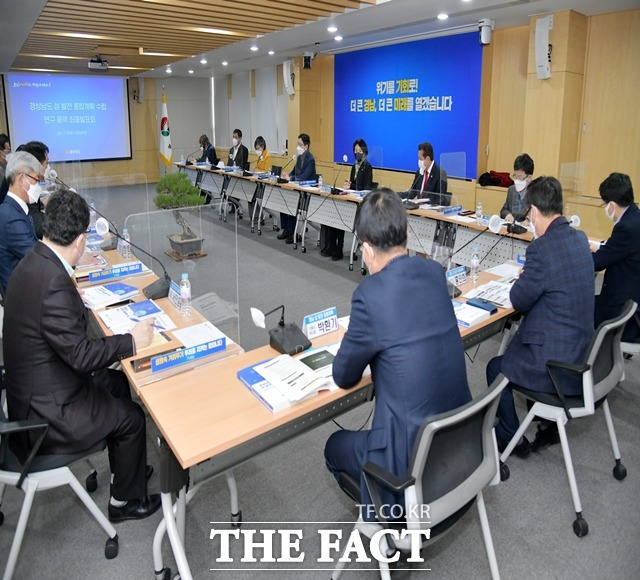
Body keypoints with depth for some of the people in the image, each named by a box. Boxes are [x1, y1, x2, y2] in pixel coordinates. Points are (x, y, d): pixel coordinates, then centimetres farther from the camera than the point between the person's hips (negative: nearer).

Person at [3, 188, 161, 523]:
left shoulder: (33, 263, -3)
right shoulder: (54, 282, -32)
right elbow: (81, 354, -27)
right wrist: (132, 341, -15)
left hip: (36, 386, 9)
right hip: (44, 413, -9)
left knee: (117, 382, 21)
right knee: (132, 418, 6)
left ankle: (126, 470, 37)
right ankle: (125, 501, 28)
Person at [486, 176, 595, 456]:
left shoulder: (542, 248, -25)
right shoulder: (579, 238, 2)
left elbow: (519, 301, -12)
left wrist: (522, 279, 5)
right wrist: (530, 276, 9)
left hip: (558, 364, -8)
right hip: (582, 352, 8)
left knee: (495, 368, 14)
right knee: (515, 345, 30)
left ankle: (511, 438, 30)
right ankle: (548, 424, 39)